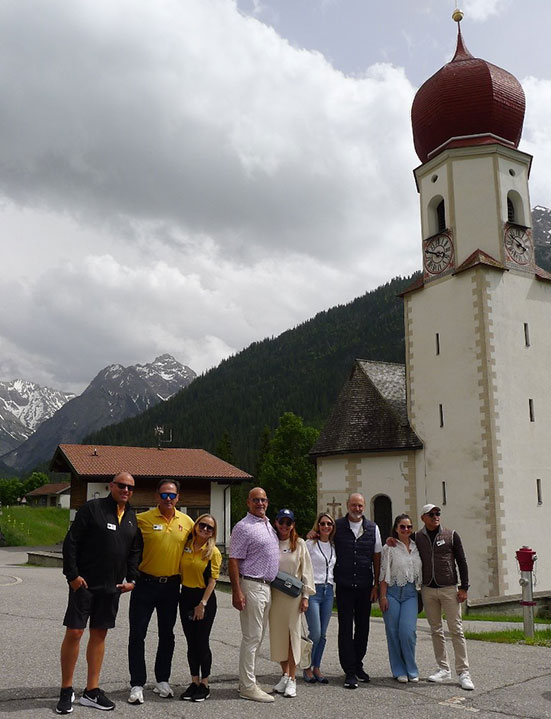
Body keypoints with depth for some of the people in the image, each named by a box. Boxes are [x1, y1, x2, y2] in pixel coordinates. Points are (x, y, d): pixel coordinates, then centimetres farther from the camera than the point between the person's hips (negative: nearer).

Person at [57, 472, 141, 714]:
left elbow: (134, 551, 16)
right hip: (84, 583, -5)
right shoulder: (92, 508, -8)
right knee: (74, 632, -2)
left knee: (99, 634, 11)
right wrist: (72, 575, -13)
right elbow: (71, 542, -10)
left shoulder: (132, 517, 9)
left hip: (112, 587, 5)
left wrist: (131, 579, 7)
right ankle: (66, 690, 14)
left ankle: (91, 691, 20)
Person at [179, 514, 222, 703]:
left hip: (205, 598, -4)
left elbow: (212, 580, -10)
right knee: (191, 643, 11)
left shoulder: (213, 552, -8)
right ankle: (194, 682, 22)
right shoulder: (185, 546, 3)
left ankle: (204, 685, 14)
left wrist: (203, 604, -15)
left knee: (202, 642, 1)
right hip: (186, 596, 4)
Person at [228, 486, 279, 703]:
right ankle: (247, 686, 3)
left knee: (257, 637, 14)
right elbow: (233, 561, -15)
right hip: (251, 586, -9)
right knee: (251, 638, -5)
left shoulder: (269, 525, 15)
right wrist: (237, 591, -20)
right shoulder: (243, 527, -11)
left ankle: (247, 680, 23)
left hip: (266, 586, 9)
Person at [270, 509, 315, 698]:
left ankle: (292, 679, 7)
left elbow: (306, 571, 2)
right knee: (278, 634, 6)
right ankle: (285, 674, 21)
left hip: (293, 594, -2)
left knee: (292, 634, -1)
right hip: (274, 593, 2)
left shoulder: (300, 544, 1)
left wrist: (305, 596, -2)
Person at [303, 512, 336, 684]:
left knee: (322, 634, 7)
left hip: (328, 591, 5)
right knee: (315, 634, -8)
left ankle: (316, 668, 18)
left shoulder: (333, 546, 12)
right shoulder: (310, 544, -4)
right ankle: (307, 668, 9)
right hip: (313, 590, -5)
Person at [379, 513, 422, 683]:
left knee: (408, 631, -9)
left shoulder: (416, 548, 10)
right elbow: (384, 574, -4)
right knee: (393, 632, 0)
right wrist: (383, 596, -9)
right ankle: (399, 671, 14)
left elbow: (420, 573, 15)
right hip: (392, 592, -2)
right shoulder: (389, 548, -1)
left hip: (410, 593, 2)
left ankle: (411, 670, 9)